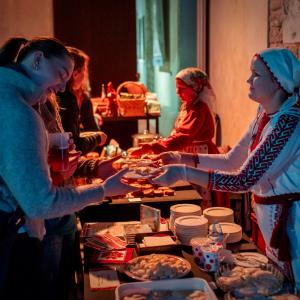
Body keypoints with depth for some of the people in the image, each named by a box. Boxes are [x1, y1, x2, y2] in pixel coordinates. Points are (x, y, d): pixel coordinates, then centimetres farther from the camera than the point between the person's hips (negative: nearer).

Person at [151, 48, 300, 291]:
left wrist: (183, 172, -30)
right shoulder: (265, 115, 3)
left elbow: (245, 180, -28)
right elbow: (233, 160, 9)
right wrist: (182, 158, -1)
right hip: (271, 215, 8)